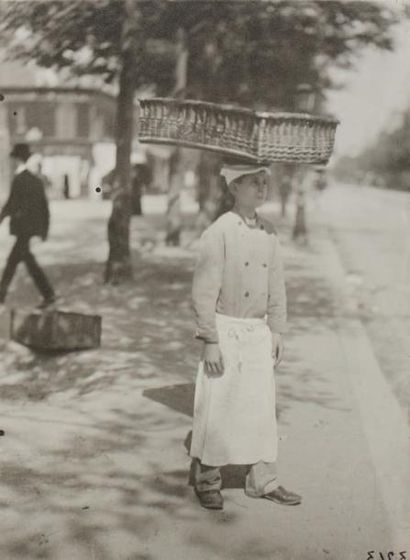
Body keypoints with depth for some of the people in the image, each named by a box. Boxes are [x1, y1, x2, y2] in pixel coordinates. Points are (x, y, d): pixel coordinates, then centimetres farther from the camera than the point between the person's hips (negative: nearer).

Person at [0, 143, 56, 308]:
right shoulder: (37, 180, 9)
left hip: (23, 227, -8)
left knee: (29, 261, -2)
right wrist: (45, 229, 14)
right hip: (34, 226, 8)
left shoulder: (19, 180, -14)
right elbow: (44, 206, 10)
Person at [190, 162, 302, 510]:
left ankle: (264, 481, 22)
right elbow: (204, 292, -13)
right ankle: (207, 482, 19)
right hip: (225, 330, -5)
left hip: (258, 332, 6)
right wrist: (210, 343, -15)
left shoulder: (269, 233, 6)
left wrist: (277, 332, 9)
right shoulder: (218, 232, -12)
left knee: (263, 407, 10)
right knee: (216, 408, 3)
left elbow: (276, 286, 12)